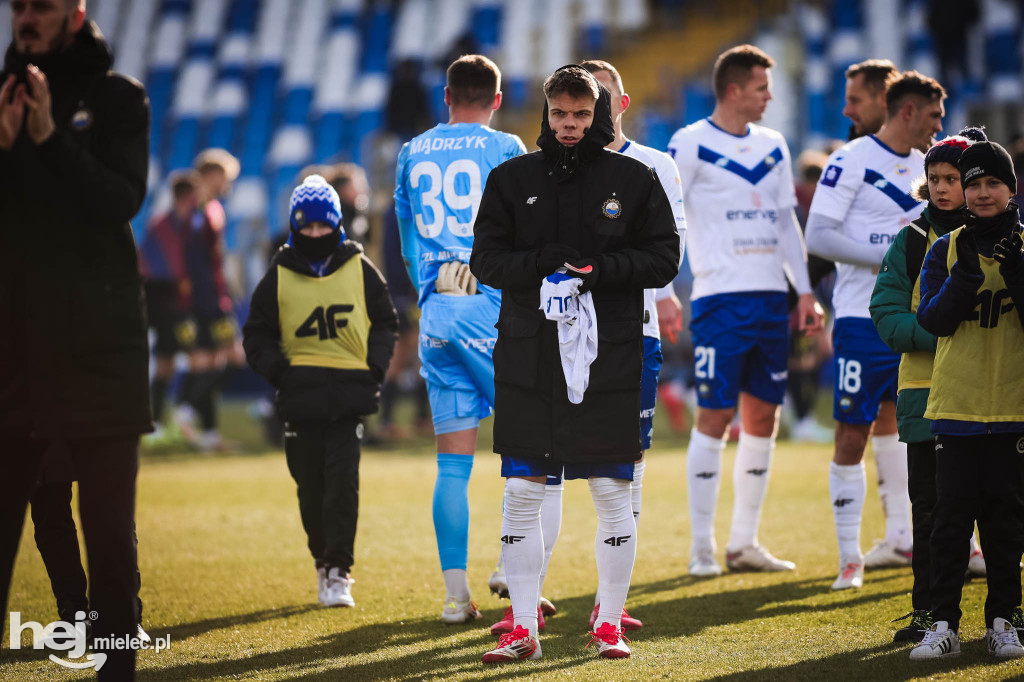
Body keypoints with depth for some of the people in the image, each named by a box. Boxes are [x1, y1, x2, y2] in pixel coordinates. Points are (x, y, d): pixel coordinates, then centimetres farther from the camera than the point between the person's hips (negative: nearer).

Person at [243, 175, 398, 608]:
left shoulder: (360, 270, 7)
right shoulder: (279, 276, 7)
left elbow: (385, 323, 15)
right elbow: (257, 335, 12)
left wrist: (374, 368, 1)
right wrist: (279, 373, -3)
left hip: (349, 393, -1)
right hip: (301, 394, 1)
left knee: (343, 478, -11)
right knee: (310, 485, 4)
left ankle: (338, 571, -10)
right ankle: (323, 560, 22)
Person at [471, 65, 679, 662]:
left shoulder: (634, 179, 4)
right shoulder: (512, 178, 7)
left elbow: (664, 259, 1)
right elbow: (486, 259, 4)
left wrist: (602, 268, -15)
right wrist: (541, 263, -13)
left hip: (610, 357, -1)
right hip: (527, 357, 1)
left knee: (613, 492, 2)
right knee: (522, 490, 1)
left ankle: (610, 623, 13)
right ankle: (524, 628, 7)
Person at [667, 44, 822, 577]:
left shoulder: (772, 147, 15)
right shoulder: (691, 144, -5)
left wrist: (805, 290, 14)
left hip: (771, 298, 6)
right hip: (721, 298, -6)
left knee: (763, 417, 7)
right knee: (715, 417, -7)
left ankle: (745, 543, 15)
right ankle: (702, 549, -2)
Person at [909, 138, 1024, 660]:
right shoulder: (946, 250, 6)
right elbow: (933, 320, -6)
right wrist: (967, 274, -19)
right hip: (956, 403, 0)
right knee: (952, 515, -1)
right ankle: (943, 624, 2)